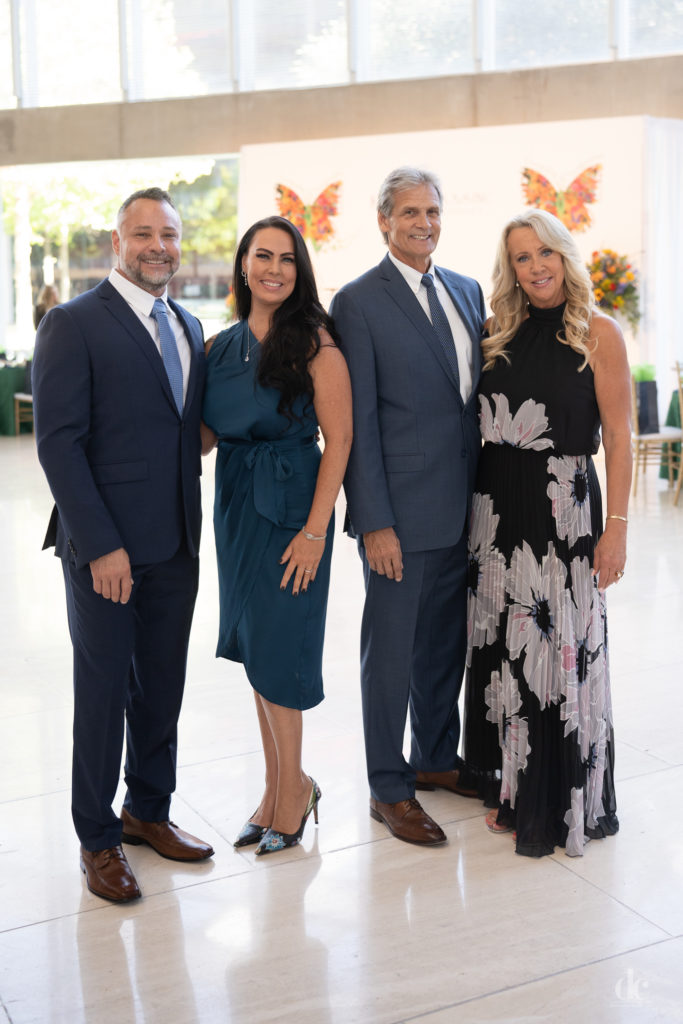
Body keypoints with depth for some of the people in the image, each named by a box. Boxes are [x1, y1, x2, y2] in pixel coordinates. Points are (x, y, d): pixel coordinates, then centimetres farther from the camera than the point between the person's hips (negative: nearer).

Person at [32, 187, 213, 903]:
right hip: (105, 551, -6)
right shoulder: (73, 325, -8)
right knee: (104, 691, 6)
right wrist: (101, 546, -17)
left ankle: (149, 810, 33)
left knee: (163, 687, 14)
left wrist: (193, 526, 7)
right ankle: (98, 839, 22)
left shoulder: (187, 327, 13)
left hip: (176, 546, 6)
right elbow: (59, 444, -13)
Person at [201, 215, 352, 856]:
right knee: (256, 647, 12)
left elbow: (338, 436, -12)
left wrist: (315, 529, -17)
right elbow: (207, 433, 12)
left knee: (275, 647, -1)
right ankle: (278, 788, 26)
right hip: (234, 506, 6)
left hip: (291, 509, -6)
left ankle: (291, 789, 18)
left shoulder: (314, 340, -9)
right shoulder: (220, 347, 9)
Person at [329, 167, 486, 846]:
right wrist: (375, 522, -15)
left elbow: (481, 389, 15)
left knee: (446, 640, 18)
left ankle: (436, 757, 36)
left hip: (463, 507, 7)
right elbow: (358, 421, -11)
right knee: (391, 650, 4)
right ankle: (388, 790, 18)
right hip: (402, 509, -6)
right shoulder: (358, 302, -8)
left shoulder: (467, 291, 11)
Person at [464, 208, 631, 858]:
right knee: (506, 645, 11)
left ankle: (568, 802, 16)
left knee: (562, 648, 0)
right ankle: (515, 790, 26)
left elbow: (618, 438, -7)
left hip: (563, 508, -5)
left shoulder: (597, 333, -4)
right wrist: (480, 501, 4)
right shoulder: (500, 336, 10)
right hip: (496, 507, 5)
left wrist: (616, 525, -12)